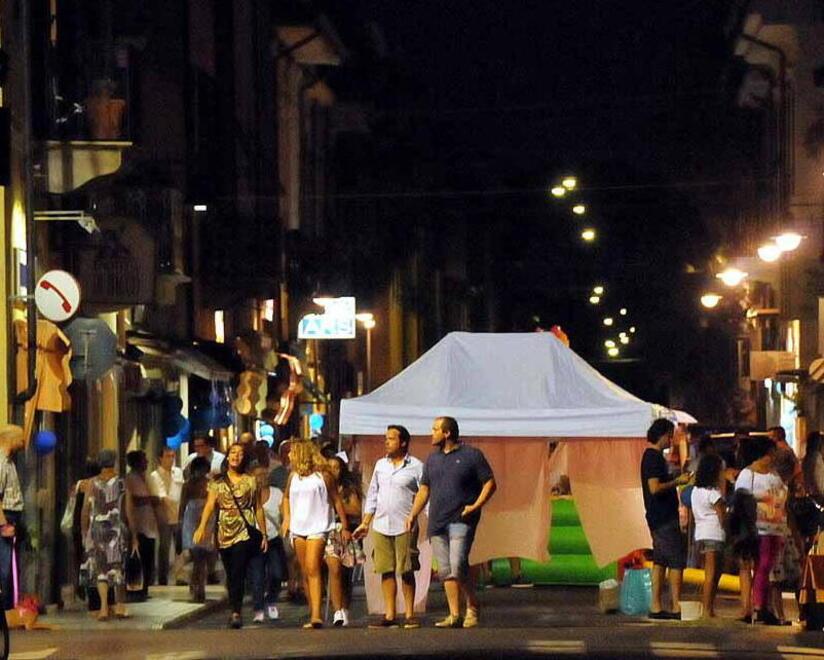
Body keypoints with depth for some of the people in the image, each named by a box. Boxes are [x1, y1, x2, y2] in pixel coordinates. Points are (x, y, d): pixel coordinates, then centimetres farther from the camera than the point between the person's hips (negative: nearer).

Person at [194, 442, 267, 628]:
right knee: (230, 576, 8)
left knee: (238, 574, -15)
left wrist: (264, 534, 7)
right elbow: (210, 505, -3)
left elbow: (258, 509, 9)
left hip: (244, 534, -3)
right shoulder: (218, 483, 9)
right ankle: (235, 611, 18)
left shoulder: (251, 481, 7)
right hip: (224, 534, 3)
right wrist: (202, 527, -17)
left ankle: (236, 613, -21)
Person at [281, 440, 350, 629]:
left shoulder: (323, 476, -4)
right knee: (305, 573, 7)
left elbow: (337, 501, 2)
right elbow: (286, 497, 27)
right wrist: (286, 518, 11)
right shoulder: (293, 477, 11)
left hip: (318, 529, -6)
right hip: (298, 529, 6)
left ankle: (316, 615, -27)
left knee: (313, 569, -19)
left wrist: (345, 527, 2)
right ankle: (313, 615, 14)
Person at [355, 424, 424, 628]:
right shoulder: (380, 465, 13)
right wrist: (365, 523, 16)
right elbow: (372, 495, 18)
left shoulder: (416, 467, -2)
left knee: (406, 572, -1)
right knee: (386, 571, 4)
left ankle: (409, 614, 5)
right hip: (381, 526, 5)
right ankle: (389, 615, 8)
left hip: (405, 527, -4)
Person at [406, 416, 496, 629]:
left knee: (457, 567, -17)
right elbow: (424, 490, 20)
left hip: (461, 520, -6)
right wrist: (413, 514, 8)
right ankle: (454, 615, 5)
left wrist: (476, 506, -12)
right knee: (445, 570, 3)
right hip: (437, 522, 6)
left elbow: (490, 483, 0)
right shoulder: (433, 458, 16)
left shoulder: (471, 455, -1)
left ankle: (473, 607, 1)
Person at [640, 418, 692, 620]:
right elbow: (655, 488, -23)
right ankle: (677, 607, -10)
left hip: (658, 518, 10)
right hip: (664, 518, -10)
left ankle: (655, 606, 8)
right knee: (677, 561, -8)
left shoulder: (651, 456, 17)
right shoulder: (654, 457, -14)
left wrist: (676, 480, 17)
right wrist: (677, 482, -14)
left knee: (660, 561, 9)